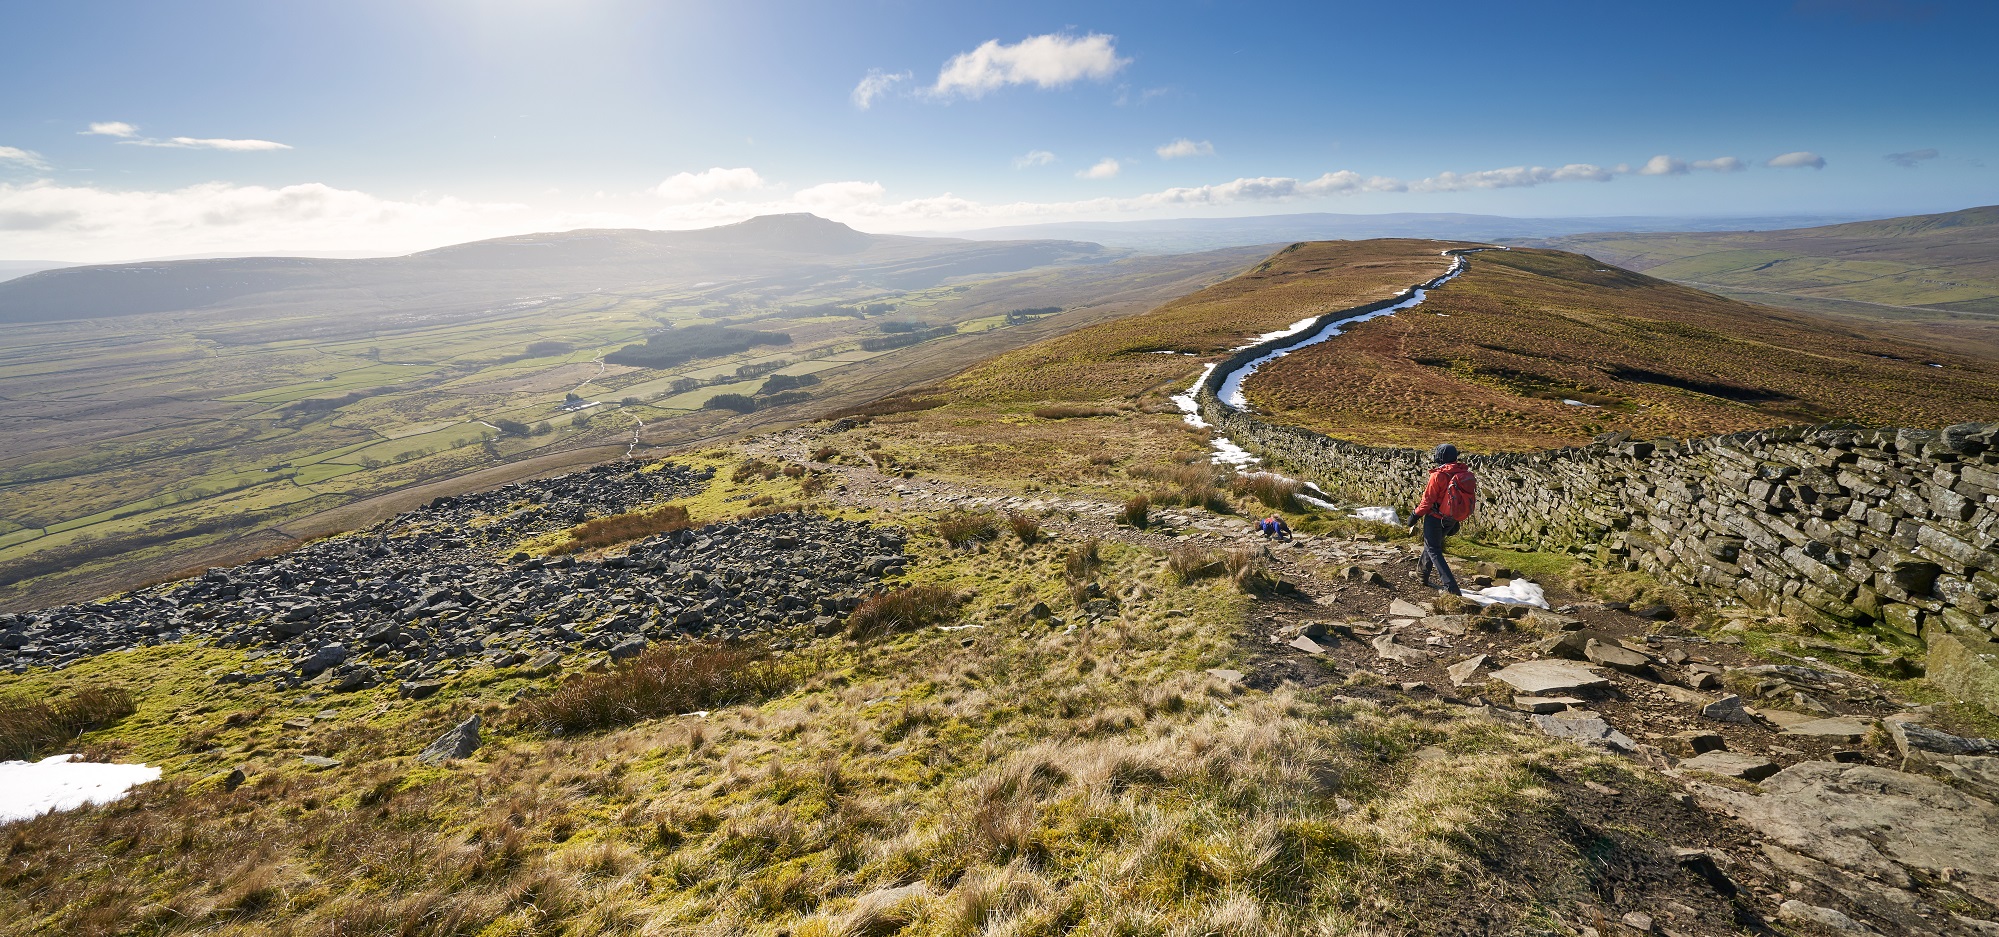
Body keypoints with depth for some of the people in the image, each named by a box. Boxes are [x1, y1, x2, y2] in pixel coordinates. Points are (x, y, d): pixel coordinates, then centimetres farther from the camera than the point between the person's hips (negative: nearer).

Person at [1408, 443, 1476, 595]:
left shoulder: (1438, 475, -20)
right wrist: (1456, 522, 18)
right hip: (1452, 519, 7)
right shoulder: (1465, 474, 2)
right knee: (1432, 545, 25)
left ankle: (1451, 587, -10)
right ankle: (1422, 575, 36)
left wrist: (1417, 515, -2)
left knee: (1434, 551, 0)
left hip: (1435, 518, -7)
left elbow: (1428, 499, -16)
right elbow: (1466, 499, 9)